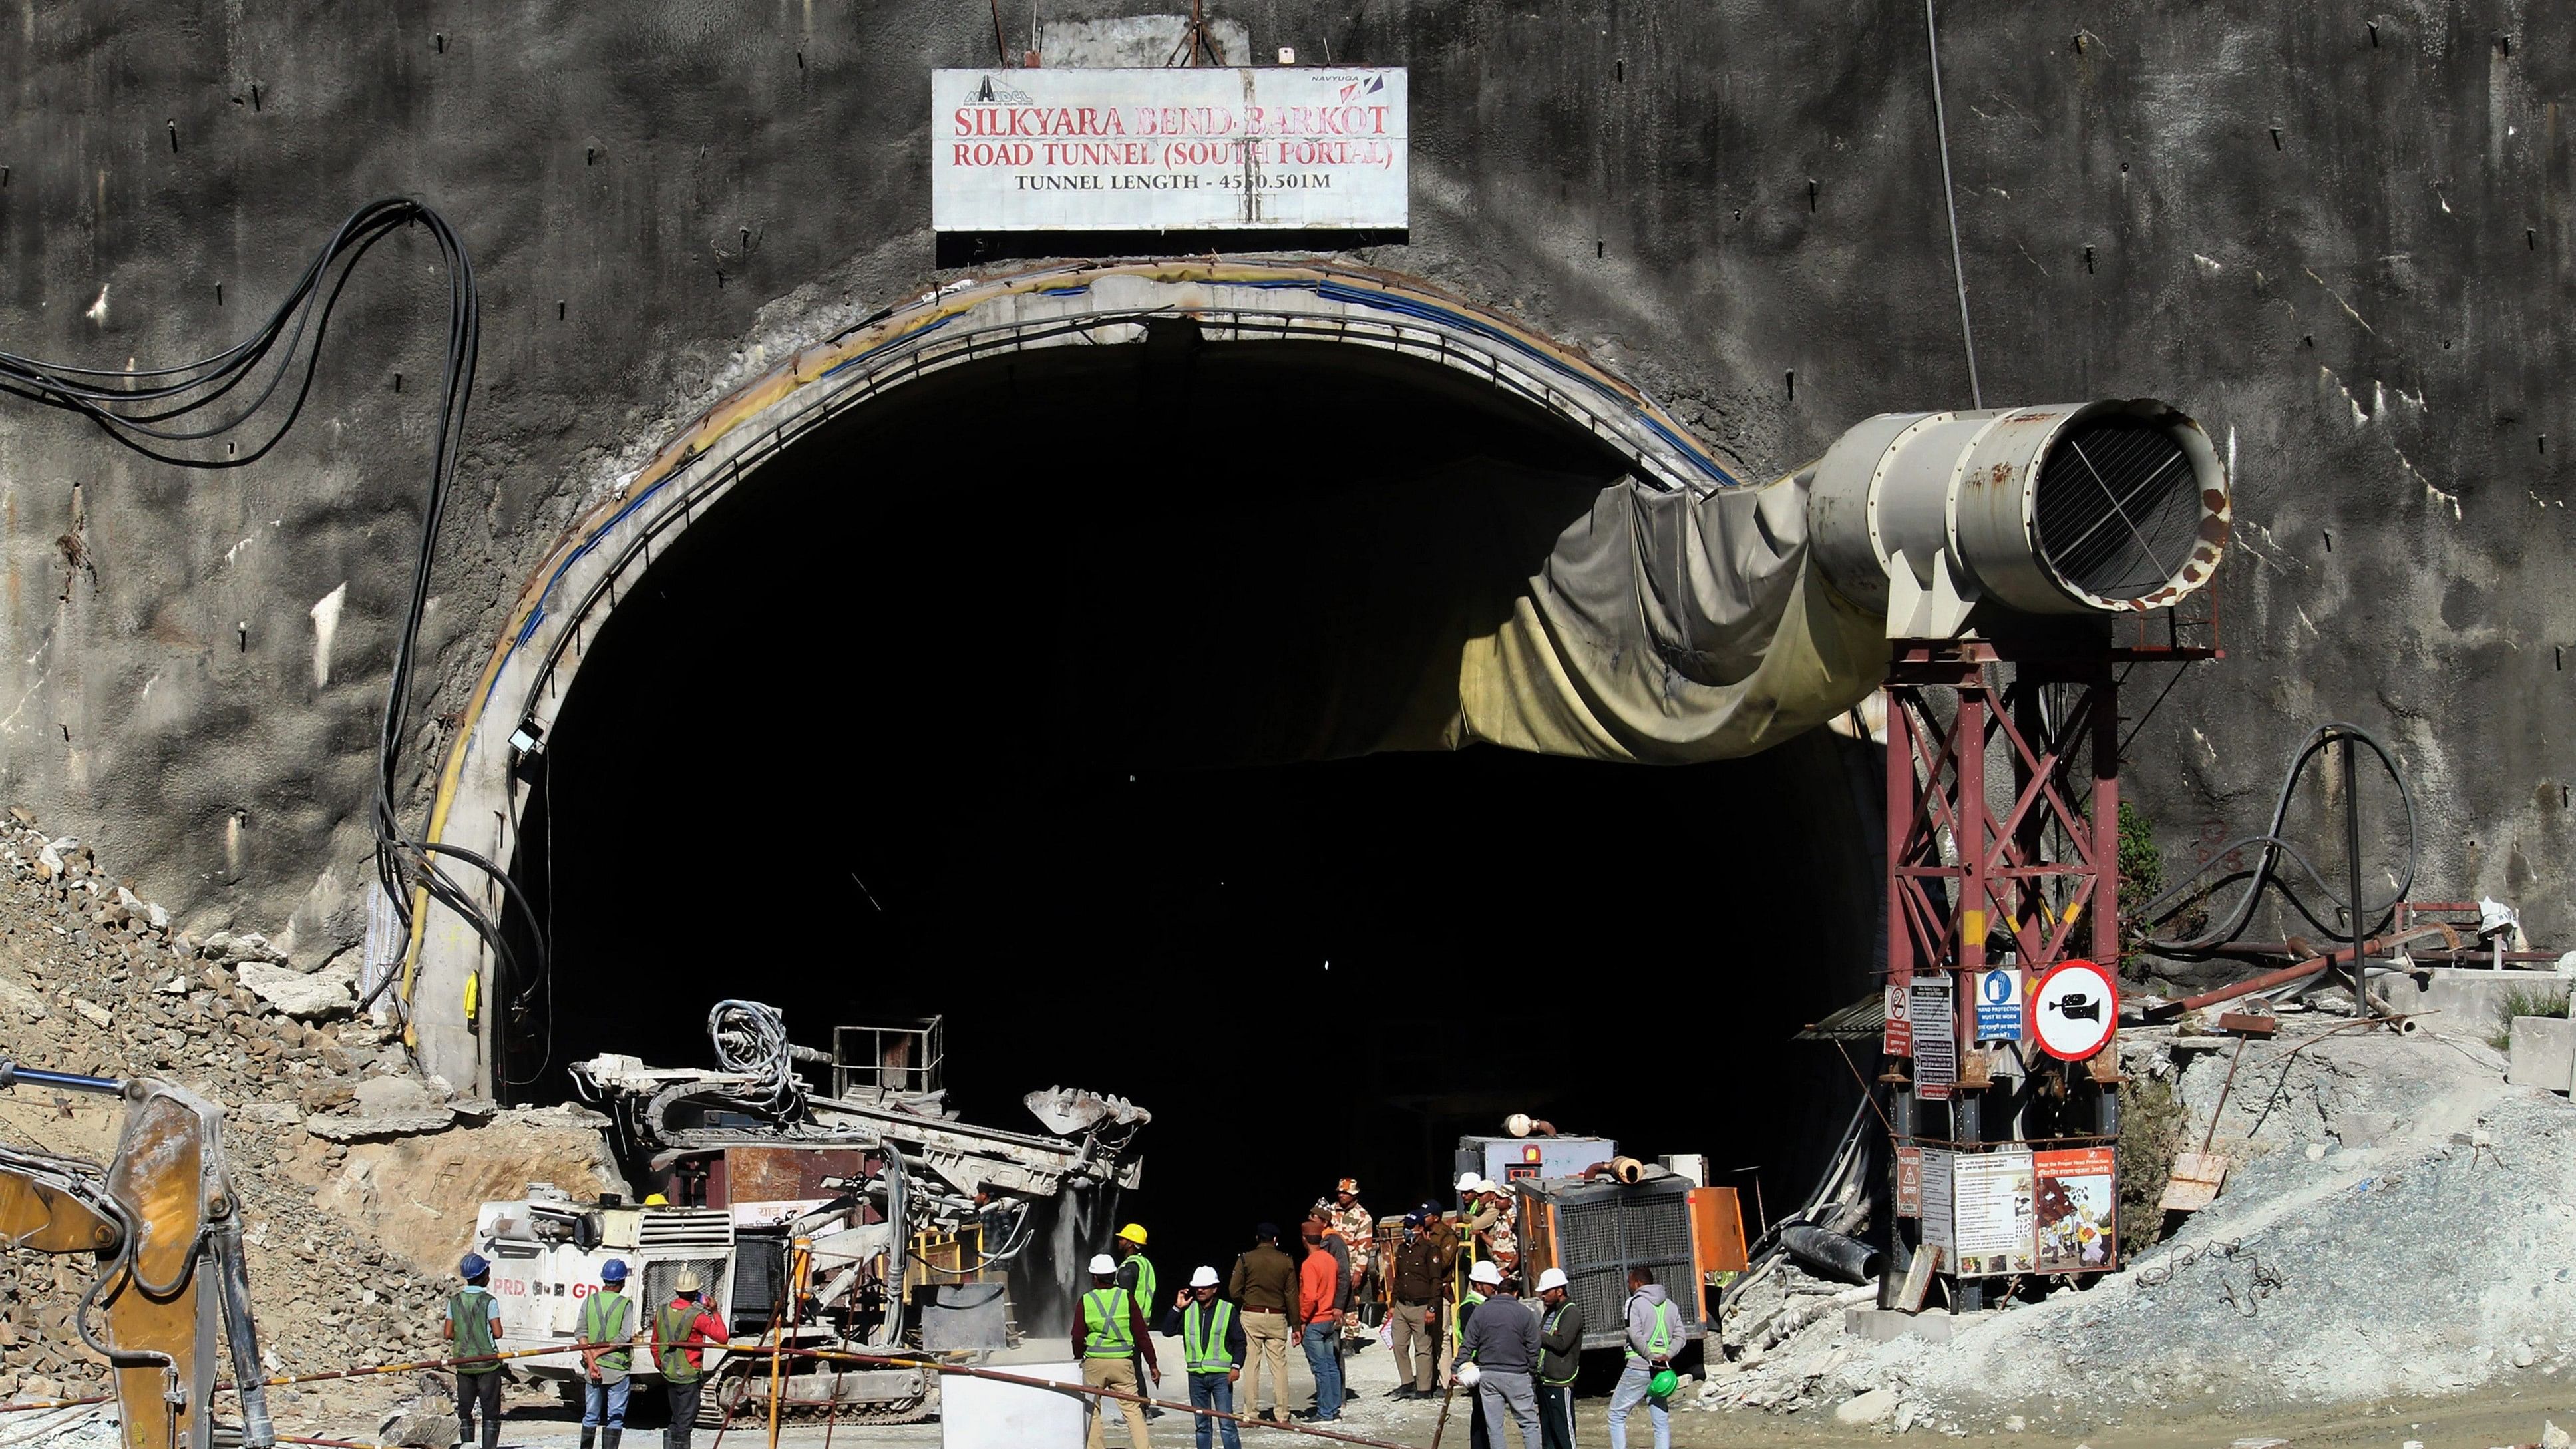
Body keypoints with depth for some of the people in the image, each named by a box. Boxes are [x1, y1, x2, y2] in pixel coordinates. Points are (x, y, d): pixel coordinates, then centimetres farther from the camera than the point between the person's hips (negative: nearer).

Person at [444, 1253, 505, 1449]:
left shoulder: (455, 1301, 2)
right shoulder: (488, 1301, -11)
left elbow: (448, 1334, 1)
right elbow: (498, 1333, -14)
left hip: (463, 1362, 4)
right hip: (487, 1362, -4)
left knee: (464, 1411, 11)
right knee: (491, 1411, 1)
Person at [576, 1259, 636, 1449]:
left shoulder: (590, 1301, 2)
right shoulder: (626, 1304, -7)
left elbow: (581, 1334, -5)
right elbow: (624, 1338, -14)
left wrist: (591, 1361, -10)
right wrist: (598, 1352, -9)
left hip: (592, 1369, 3)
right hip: (617, 1369, -3)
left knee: (590, 1417, 13)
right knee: (615, 1419, 2)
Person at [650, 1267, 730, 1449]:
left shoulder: (662, 1312, 2)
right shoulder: (696, 1317, -17)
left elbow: (655, 1344, 12)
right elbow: (722, 1337, -15)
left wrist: (660, 1365, 26)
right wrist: (715, 1313, -8)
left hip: (669, 1374, 6)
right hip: (689, 1376, -6)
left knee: (677, 1420, 17)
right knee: (685, 1421, -1)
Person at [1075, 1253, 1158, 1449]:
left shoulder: (1086, 1301, -1)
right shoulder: (1126, 1297, -1)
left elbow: (1078, 1337, 3)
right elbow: (1141, 1334, 0)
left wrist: (1079, 1359, 21)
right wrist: (1152, 1364, 5)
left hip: (1094, 1363, 0)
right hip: (1123, 1362, 0)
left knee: (1092, 1410, 10)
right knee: (1132, 1408, 0)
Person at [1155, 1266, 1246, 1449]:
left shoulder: (1228, 1310, -1)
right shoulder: (1188, 1311, 9)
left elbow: (1239, 1341, 0)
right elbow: (1167, 1330, 4)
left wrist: (1236, 1366, -11)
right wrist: (1177, 1308, -3)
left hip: (1221, 1374, -4)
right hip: (1196, 1375, 4)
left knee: (1226, 1423, -8)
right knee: (1202, 1425, 11)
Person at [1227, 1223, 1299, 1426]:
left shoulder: (1246, 1259, -2)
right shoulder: (1286, 1262, 1)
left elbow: (1234, 1291, -4)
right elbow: (1291, 1295, 2)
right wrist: (1295, 1326, 6)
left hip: (1251, 1316, -1)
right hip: (1277, 1318, 1)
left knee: (1251, 1365, 2)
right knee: (1279, 1366, 4)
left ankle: (1251, 1414, 0)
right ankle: (1282, 1415, 4)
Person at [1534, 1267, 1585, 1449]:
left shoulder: (1572, 1312, -10)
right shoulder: (1550, 1311, 17)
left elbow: (1562, 1343, -20)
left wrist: (1536, 1335, -11)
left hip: (1561, 1382, -9)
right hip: (1544, 1380, 9)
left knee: (1564, 1429, -8)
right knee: (1547, 1430, 11)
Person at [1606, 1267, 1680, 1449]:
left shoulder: (1635, 1303, -5)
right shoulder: (1671, 1306, 14)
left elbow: (1636, 1335, -17)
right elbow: (1679, 1337, 6)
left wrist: (1650, 1358, -11)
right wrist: (1666, 1356, -6)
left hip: (1638, 1367, -5)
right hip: (1662, 1370, 6)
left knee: (1617, 1415, 5)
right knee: (1662, 1422, 6)